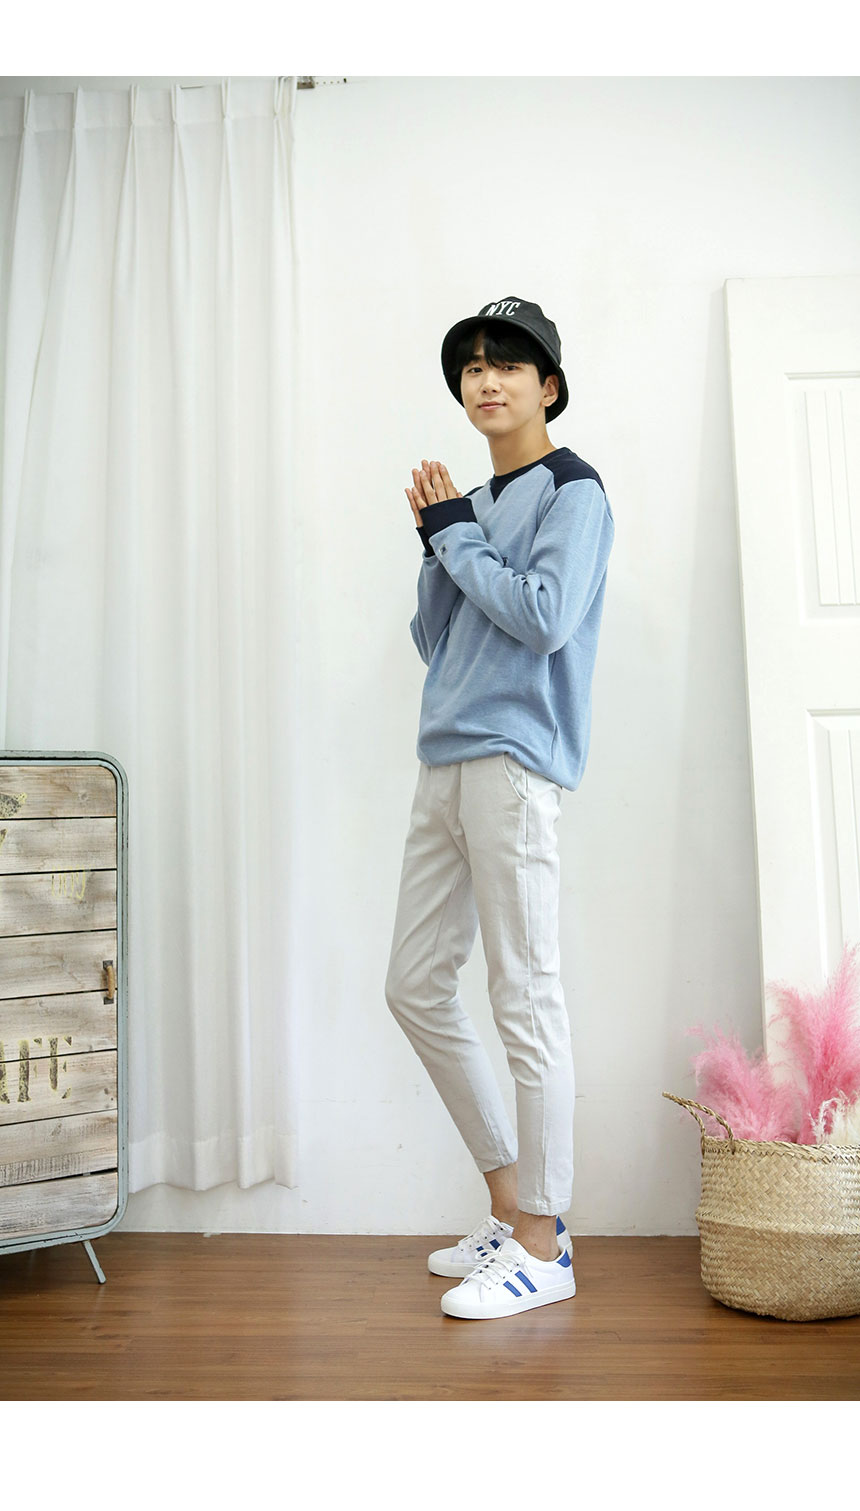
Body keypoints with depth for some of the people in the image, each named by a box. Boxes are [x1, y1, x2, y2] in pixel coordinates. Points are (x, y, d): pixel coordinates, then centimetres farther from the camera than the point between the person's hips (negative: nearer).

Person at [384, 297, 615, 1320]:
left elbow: (546, 616, -15)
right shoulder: (475, 503, 21)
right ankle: (511, 1201, 21)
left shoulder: (572, 489, 0)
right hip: (448, 760, 9)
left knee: (525, 1001, -6)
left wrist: (454, 532, -5)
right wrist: (437, 542, 5)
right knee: (415, 987, 10)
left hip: (515, 758, -9)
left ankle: (542, 1244, 6)